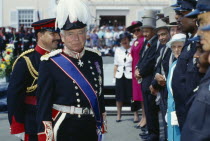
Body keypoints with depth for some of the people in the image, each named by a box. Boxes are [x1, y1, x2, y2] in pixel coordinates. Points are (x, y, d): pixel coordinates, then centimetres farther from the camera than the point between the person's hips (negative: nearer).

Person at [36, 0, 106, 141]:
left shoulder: (95, 58, 6)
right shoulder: (50, 63, -9)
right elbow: (43, 103, -9)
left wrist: (101, 125, 15)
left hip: (90, 128, 5)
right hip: (63, 129, -5)